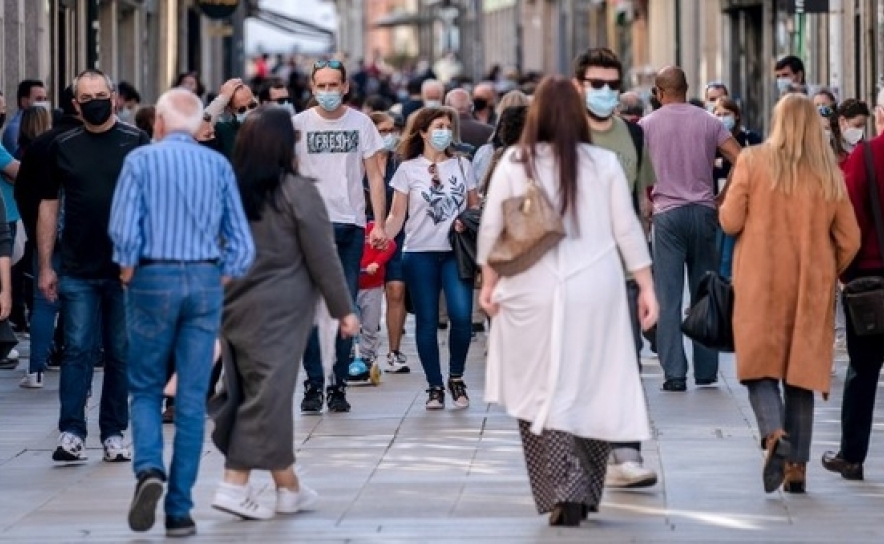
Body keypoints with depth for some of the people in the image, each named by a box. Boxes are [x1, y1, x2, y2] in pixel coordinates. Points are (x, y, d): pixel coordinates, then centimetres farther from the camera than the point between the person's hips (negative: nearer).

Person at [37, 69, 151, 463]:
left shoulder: (136, 143, 0)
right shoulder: (63, 147, 5)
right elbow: (48, 206, 9)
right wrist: (45, 266, 5)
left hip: (126, 268, 0)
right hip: (78, 272, 1)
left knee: (121, 354, 6)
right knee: (78, 351, -3)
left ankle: (114, 434, 13)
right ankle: (71, 434, -3)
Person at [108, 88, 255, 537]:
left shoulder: (141, 160, -2)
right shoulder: (218, 165, 4)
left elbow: (123, 228, -10)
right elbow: (241, 241, 1)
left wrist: (128, 271, 5)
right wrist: (221, 280, 12)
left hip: (154, 280, -2)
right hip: (205, 281, 2)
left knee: (146, 389, 12)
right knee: (192, 398, 4)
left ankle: (149, 469, -14)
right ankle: (179, 511, 4)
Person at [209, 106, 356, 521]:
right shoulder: (297, 191, -10)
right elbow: (322, 257, -8)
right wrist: (343, 309, 0)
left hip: (234, 305, 6)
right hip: (277, 310, -6)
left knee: (251, 392, 11)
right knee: (267, 393, -3)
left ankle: (289, 487, 19)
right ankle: (234, 485, -9)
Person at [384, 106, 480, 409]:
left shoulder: (462, 166, 10)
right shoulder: (408, 169, 3)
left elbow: (475, 205, 15)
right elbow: (397, 214, 2)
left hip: (455, 251, 1)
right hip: (420, 253, -1)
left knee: (461, 316, -13)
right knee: (427, 321, 2)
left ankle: (456, 379, 6)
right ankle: (435, 386, 11)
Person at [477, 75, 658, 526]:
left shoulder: (514, 163, -2)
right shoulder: (604, 164, 0)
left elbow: (491, 230, 2)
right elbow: (628, 231, 2)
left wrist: (489, 284, 13)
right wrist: (646, 287, 10)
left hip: (533, 295, -1)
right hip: (595, 292, 1)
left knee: (543, 392, 4)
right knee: (591, 390, 10)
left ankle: (562, 493, -8)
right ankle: (583, 493, 15)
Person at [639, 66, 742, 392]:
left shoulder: (647, 125, 0)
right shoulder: (709, 122, 4)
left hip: (667, 213, -2)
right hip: (703, 211, 2)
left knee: (668, 296, -1)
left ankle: (674, 374, -6)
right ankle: (706, 371, 14)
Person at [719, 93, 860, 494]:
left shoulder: (753, 162, -5)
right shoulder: (830, 174, 2)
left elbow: (730, 222, -5)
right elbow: (849, 240, 4)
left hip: (760, 282, -2)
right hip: (811, 288, 2)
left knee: (759, 364, 4)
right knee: (802, 370, 9)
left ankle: (774, 434, -23)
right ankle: (796, 465, 8)